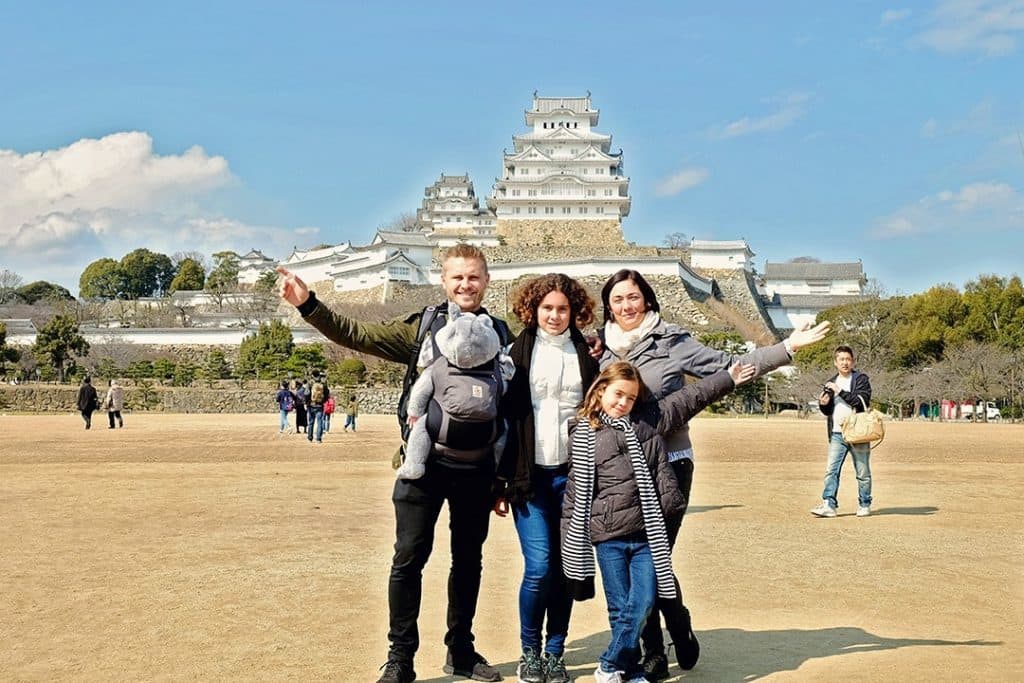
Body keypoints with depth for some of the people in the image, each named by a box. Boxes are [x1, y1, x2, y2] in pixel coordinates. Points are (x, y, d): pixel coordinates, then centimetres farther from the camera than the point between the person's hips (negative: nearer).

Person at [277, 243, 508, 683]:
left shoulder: (500, 334, 5)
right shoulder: (422, 326, 0)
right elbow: (357, 334, -5)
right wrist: (308, 304, -18)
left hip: (476, 470, 2)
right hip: (426, 465, -2)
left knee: (468, 560, 13)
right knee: (409, 559, 1)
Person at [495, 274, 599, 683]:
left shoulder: (586, 355, 8)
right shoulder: (519, 353, 3)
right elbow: (504, 417, 1)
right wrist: (500, 481, -3)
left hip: (573, 474, 2)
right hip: (530, 475, -2)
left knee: (565, 567, 4)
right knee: (539, 567, -9)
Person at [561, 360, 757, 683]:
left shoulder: (649, 420, 6)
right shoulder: (582, 437, 3)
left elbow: (688, 398, 13)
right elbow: (574, 493, 6)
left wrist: (728, 378, 15)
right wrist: (570, 545, 4)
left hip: (648, 535, 1)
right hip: (609, 538, -1)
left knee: (643, 603, -4)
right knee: (620, 608, 3)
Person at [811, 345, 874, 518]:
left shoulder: (861, 379, -1)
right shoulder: (831, 383, 15)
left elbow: (862, 401, -16)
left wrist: (841, 392, -20)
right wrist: (823, 404, -4)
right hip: (837, 434, 4)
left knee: (863, 473, 6)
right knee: (831, 470, -5)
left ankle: (864, 505, 17)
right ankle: (829, 505, -5)